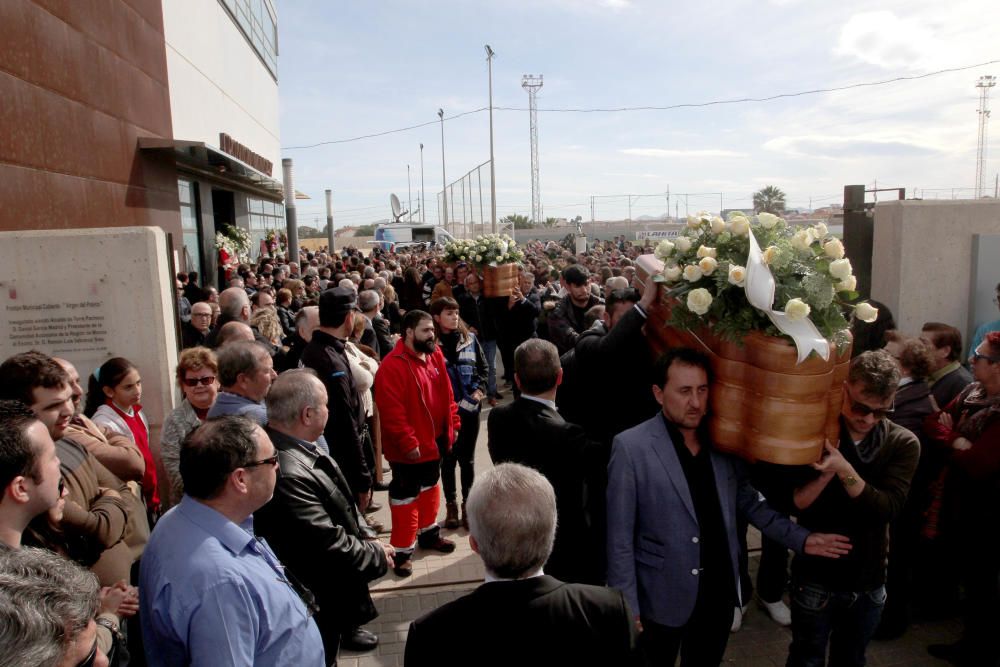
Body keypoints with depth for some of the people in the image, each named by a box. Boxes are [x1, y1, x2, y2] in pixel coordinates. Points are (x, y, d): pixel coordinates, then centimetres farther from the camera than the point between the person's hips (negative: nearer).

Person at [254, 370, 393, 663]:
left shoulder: (300, 449, -7)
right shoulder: (288, 476, -39)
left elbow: (343, 503, 5)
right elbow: (331, 546, -32)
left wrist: (367, 535, -4)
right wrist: (377, 555, -16)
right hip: (316, 603, -8)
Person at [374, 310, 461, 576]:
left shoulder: (435, 356, 3)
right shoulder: (392, 366, -22)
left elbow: (446, 394, 12)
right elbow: (391, 411, -25)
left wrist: (453, 424, 8)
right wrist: (408, 443, -24)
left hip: (434, 441, 8)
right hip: (408, 448, -8)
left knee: (430, 488, 23)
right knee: (405, 496, 5)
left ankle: (428, 532, 42)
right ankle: (403, 550, 17)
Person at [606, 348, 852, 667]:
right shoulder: (631, 448, -17)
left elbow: (749, 501, 11)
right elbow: (620, 539, -14)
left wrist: (801, 538, 3)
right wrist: (627, 611, -13)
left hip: (719, 593, 4)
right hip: (662, 599, -4)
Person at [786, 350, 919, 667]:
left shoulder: (903, 443, -10)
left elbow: (888, 508, -21)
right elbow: (791, 504, -15)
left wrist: (844, 470, -35)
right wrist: (825, 474, -32)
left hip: (869, 581, 2)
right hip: (815, 577, -1)